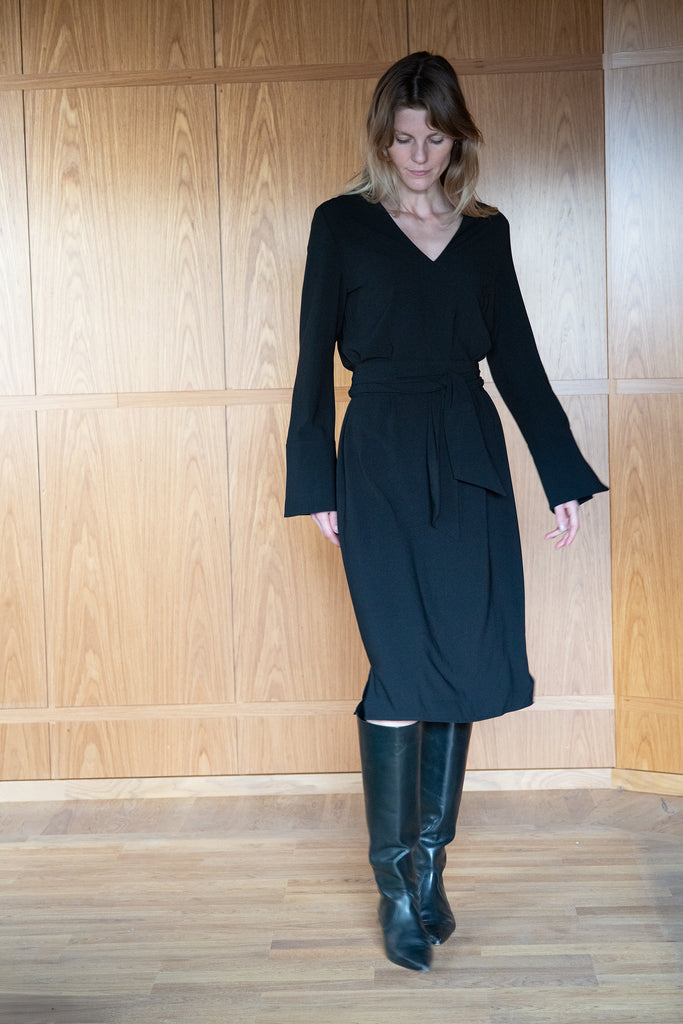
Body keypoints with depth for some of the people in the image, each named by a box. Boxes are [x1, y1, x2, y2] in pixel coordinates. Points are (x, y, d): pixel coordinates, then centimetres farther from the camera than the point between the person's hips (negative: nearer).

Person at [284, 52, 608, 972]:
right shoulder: (342, 224, 2)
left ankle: (432, 857, 19)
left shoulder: (486, 232, 10)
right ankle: (397, 878, 7)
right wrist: (316, 484, -2)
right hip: (381, 464, -3)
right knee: (405, 671, -7)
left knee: (469, 664, 3)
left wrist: (564, 477, 8)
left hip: (470, 462, 3)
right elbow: (317, 359, 2)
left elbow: (518, 360, 11)